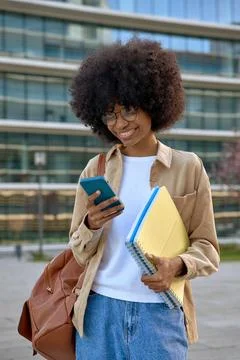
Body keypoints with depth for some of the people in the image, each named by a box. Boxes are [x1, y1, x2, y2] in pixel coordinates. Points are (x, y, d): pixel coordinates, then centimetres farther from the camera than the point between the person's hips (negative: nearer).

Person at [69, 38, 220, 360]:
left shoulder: (188, 167, 1)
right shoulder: (95, 170, 7)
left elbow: (207, 248, 3)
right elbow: (79, 253, 9)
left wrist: (178, 266, -17)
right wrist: (91, 225, -12)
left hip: (161, 312, -2)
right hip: (101, 309, 2)